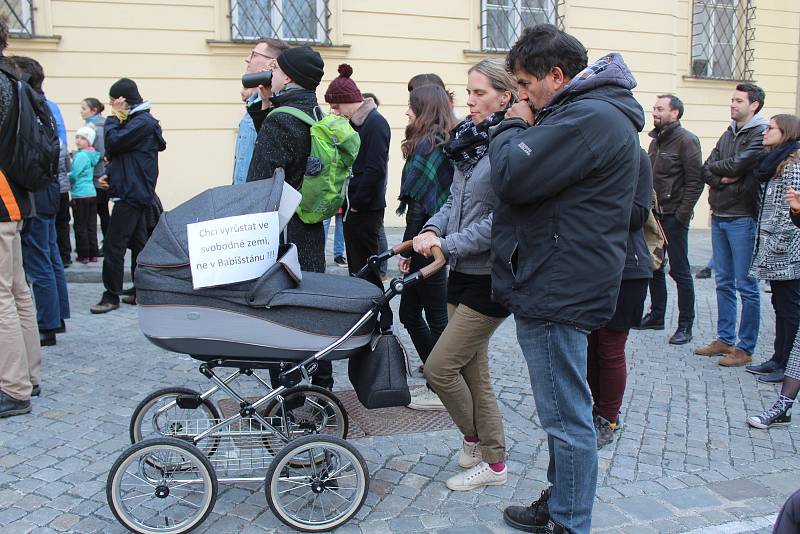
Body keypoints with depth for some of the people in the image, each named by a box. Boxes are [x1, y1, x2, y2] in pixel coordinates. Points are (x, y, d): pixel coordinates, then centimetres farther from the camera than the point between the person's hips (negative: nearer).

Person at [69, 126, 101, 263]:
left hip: (80, 195, -8)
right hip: (92, 193, 8)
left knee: (80, 227, 0)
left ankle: (83, 256, 4)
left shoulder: (81, 155, -14)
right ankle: (93, 255, 13)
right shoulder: (92, 155, 11)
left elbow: (74, 176, -13)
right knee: (91, 225, 9)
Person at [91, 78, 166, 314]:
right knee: (138, 243, 13)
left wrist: (112, 119, -7)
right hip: (136, 193, 10)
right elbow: (120, 153, 21)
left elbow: (113, 143, -20)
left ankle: (111, 296, -2)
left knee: (113, 246, -8)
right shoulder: (134, 120, 17)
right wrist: (110, 173, 7)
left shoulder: (143, 122, -13)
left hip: (132, 194, -10)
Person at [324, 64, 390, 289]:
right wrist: (346, 203, 10)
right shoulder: (355, 122, 15)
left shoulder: (375, 123, -12)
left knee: (365, 269, -4)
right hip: (352, 208, 9)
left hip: (365, 210, -9)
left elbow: (375, 170, -19)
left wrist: (356, 203, -15)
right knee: (355, 266, 14)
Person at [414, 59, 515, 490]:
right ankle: (493, 462, 28)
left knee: (439, 367, -4)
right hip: (463, 274, 8)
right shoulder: (468, 141, 10)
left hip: (490, 279, -8)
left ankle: (474, 439, 21)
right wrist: (432, 229, -2)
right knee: (473, 372, 13)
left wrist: (448, 244, -18)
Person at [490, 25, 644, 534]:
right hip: (560, 288, 11)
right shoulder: (597, 113, 17)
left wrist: (513, 128, -4)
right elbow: (543, 179, 18)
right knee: (565, 413, 21)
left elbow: (512, 176, -23)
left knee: (567, 417, 1)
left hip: (556, 294, -11)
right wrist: (522, 130, 4)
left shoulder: (588, 118, -18)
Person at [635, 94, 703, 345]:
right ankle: (656, 316, 26)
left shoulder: (686, 140, -10)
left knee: (679, 270, -2)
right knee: (654, 267, 14)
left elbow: (696, 181, -14)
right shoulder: (656, 140, 15)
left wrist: (682, 214, -17)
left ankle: (685, 326, 6)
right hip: (655, 214, 8)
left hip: (674, 216, -8)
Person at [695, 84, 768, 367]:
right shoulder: (729, 134, 16)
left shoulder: (762, 134, -8)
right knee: (724, 282, 13)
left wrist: (715, 168, 0)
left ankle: (745, 348, 6)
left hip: (743, 218, -8)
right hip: (719, 216, 8)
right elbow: (706, 170, 9)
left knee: (746, 285, -2)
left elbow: (738, 164, -19)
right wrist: (725, 178, -11)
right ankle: (725, 339, 23)